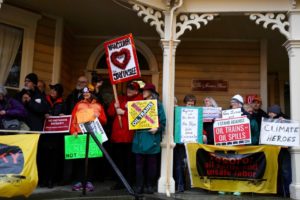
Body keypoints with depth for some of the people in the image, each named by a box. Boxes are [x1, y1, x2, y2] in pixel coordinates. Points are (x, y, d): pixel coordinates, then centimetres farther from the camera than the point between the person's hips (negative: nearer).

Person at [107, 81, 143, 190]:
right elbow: (110, 113, 14)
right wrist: (115, 107, -6)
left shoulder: (139, 99, 2)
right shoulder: (120, 98, 18)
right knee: (118, 159, 9)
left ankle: (129, 182, 9)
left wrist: (124, 112, -11)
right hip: (117, 134, 5)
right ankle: (120, 182, 18)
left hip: (130, 135, -5)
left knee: (129, 160, 0)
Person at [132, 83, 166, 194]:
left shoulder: (158, 105, 2)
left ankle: (150, 186, 12)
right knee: (139, 163, 3)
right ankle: (139, 186, 9)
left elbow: (163, 122, -3)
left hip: (152, 138, -4)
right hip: (140, 137, 4)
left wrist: (157, 129, -18)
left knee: (151, 163, 4)